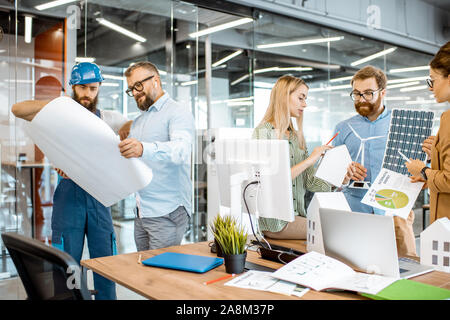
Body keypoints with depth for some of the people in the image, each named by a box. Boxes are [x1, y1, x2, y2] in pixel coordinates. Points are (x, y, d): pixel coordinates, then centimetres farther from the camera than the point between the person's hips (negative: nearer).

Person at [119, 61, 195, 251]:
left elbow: (181, 149, -28)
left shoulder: (177, 112, -7)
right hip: (141, 213, 8)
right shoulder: (137, 122, 21)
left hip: (167, 214, -8)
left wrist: (144, 149, -45)